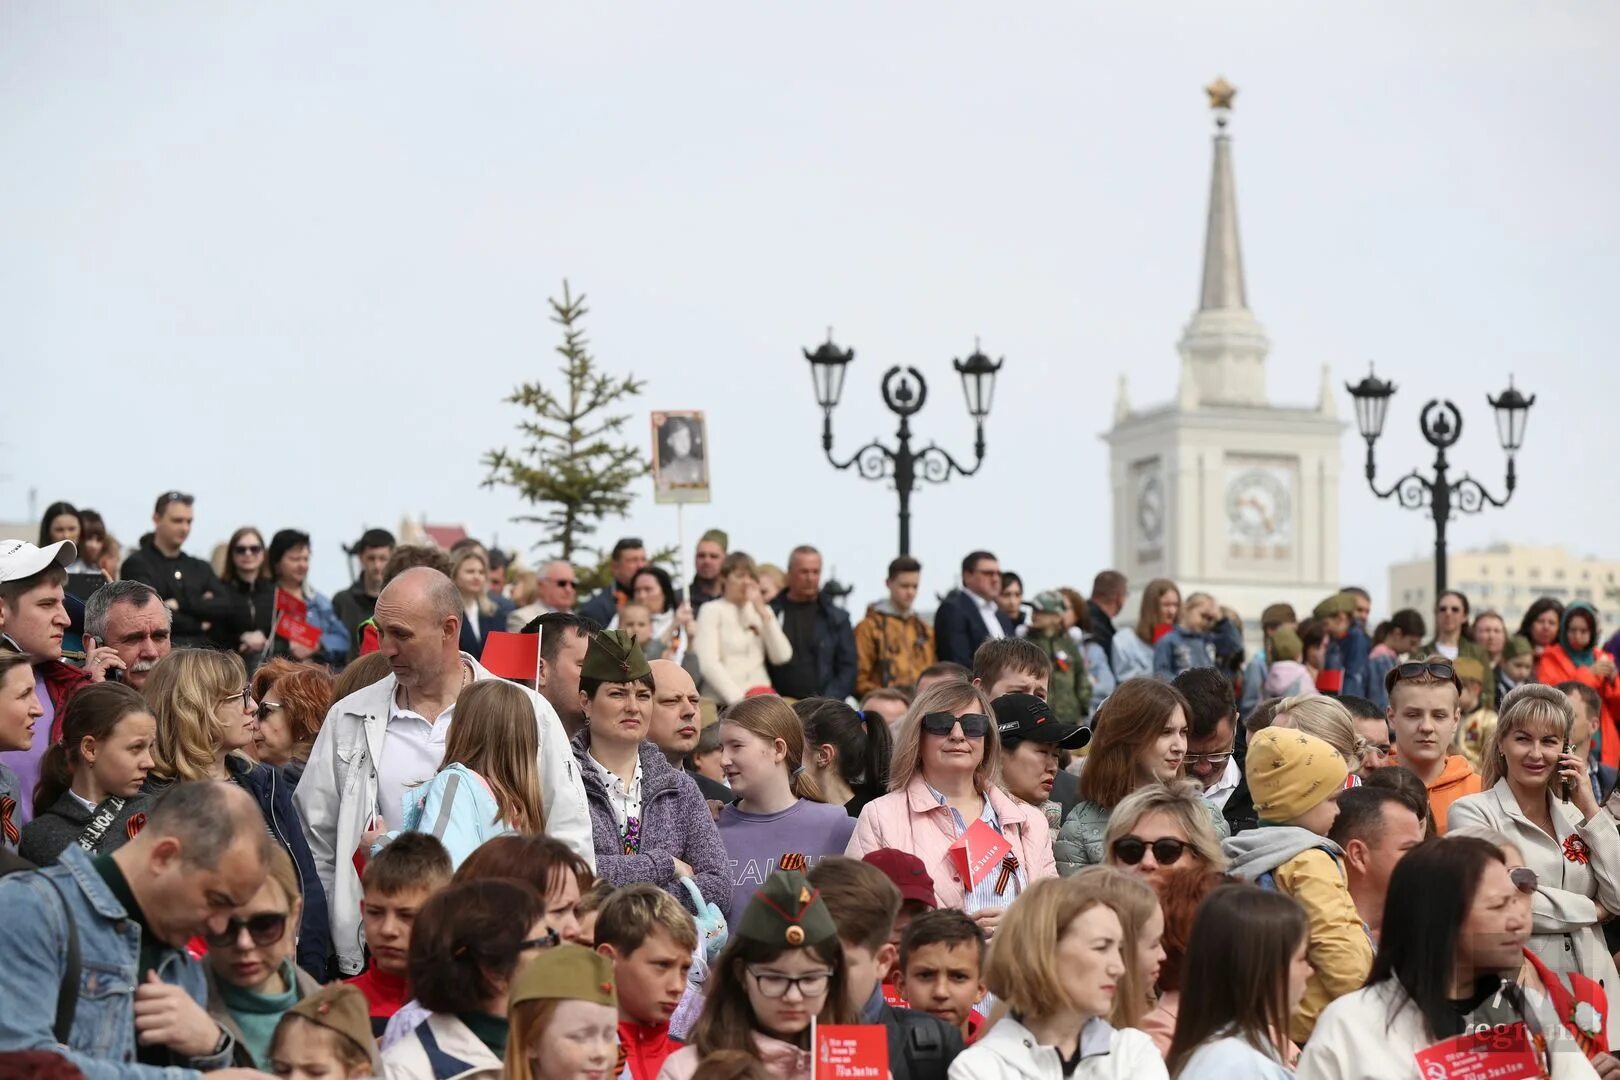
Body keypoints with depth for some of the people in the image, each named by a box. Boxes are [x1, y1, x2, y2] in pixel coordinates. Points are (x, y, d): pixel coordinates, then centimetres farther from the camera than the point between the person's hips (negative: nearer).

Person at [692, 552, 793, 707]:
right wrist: (738, 698, -17)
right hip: (723, 702, -4)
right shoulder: (712, 611, 4)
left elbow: (782, 656, 5)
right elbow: (707, 663, -8)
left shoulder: (762, 610, 18)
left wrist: (763, 612, 0)